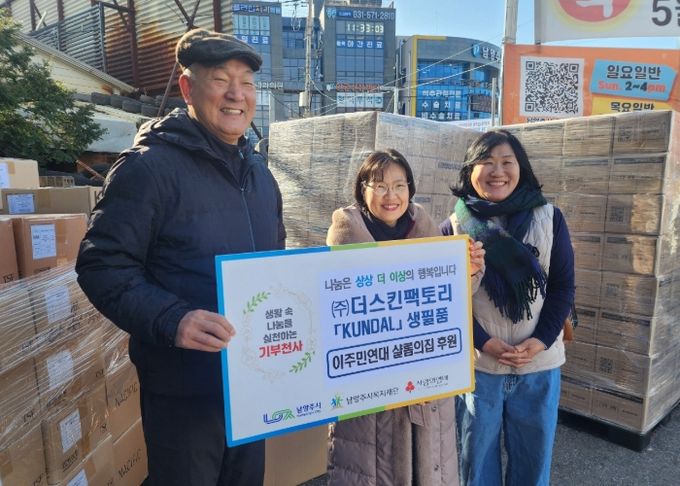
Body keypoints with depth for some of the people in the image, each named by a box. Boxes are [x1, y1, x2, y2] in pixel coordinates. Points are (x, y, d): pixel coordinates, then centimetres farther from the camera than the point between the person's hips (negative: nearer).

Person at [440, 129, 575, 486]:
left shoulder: (549, 219, 0)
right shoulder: (453, 228, -4)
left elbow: (563, 287, 1)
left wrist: (540, 341, -10)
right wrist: (484, 343, -14)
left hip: (539, 365, 2)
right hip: (477, 365, -1)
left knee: (533, 456, 18)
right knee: (477, 456, 15)